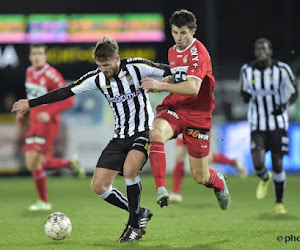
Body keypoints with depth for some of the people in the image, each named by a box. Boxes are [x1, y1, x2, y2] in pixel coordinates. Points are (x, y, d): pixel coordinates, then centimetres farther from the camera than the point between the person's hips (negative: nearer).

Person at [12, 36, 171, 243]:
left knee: (129, 168, -33)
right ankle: (140, 213, 16)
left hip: (143, 131, -6)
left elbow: (169, 72, -5)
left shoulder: (136, 67, -13)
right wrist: (31, 104, 7)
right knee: (99, 186, -4)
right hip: (120, 136, 6)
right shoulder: (97, 78, -1)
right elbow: (66, 92, 5)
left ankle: (135, 225, -15)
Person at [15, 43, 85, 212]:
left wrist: (49, 113, -26)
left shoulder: (51, 75, -17)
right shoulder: (29, 72, 8)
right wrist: (23, 112, 13)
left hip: (48, 124, -8)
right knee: (32, 164, 6)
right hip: (34, 123, 8)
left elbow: (69, 101, -18)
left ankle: (44, 202, 7)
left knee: (34, 163, -11)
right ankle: (70, 163, 25)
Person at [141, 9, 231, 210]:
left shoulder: (198, 52, -15)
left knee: (201, 177, 3)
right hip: (173, 109, 5)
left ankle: (219, 183, 41)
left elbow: (193, 88, -28)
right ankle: (161, 189, -35)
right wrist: (168, 80, 6)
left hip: (197, 115, -5)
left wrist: (161, 86, -32)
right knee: (156, 133, -34)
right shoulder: (172, 52, 11)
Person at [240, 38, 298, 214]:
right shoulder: (247, 71, 1)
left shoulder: (281, 70, -7)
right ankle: (265, 179, 24)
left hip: (278, 124, -1)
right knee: (258, 164, -14)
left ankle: (279, 203, 19)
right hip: (257, 125, 1)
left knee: (278, 165, 0)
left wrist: (285, 105, -21)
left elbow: (294, 94, 0)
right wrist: (246, 96, -9)